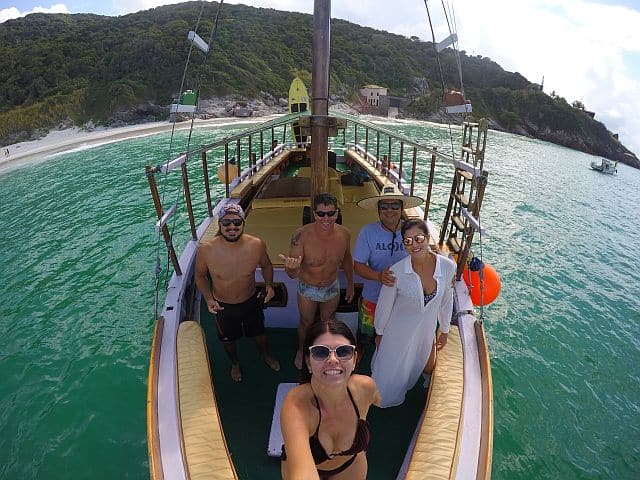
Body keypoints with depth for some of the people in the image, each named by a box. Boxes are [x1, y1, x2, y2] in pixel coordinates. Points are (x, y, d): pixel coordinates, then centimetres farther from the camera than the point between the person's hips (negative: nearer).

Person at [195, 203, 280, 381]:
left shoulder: (256, 244, -25)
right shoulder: (205, 250, -27)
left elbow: (266, 266, -3)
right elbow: (200, 275, -7)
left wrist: (269, 285, -19)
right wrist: (208, 298, -20)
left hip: (251, 301, 1)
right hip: (223, 307, 0)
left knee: (259, 333, 27)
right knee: (228, 339, 27)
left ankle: (265, 355, 63)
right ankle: (235, 363, 62)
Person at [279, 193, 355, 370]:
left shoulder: (344, 234, -20)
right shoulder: (302, 235, -31)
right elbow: (292, 274, -31)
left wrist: (350, 284, 12)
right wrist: (291, 267, -55)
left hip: (332, 287, 3)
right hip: (307, 289, -2)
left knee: (328, 322, 27)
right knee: (306, 323, 23)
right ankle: (302, 350, 54)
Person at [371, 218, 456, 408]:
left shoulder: (448, 266, -20)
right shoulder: (396, 271, -28)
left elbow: (446, 301, -3)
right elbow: (384, 305, -12)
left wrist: (444, 331, 10)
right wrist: (379, 333, 1)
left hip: (426, 331, 4)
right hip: (398, 332, -3)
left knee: (426, 369, 29)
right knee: (389, 373, 16)